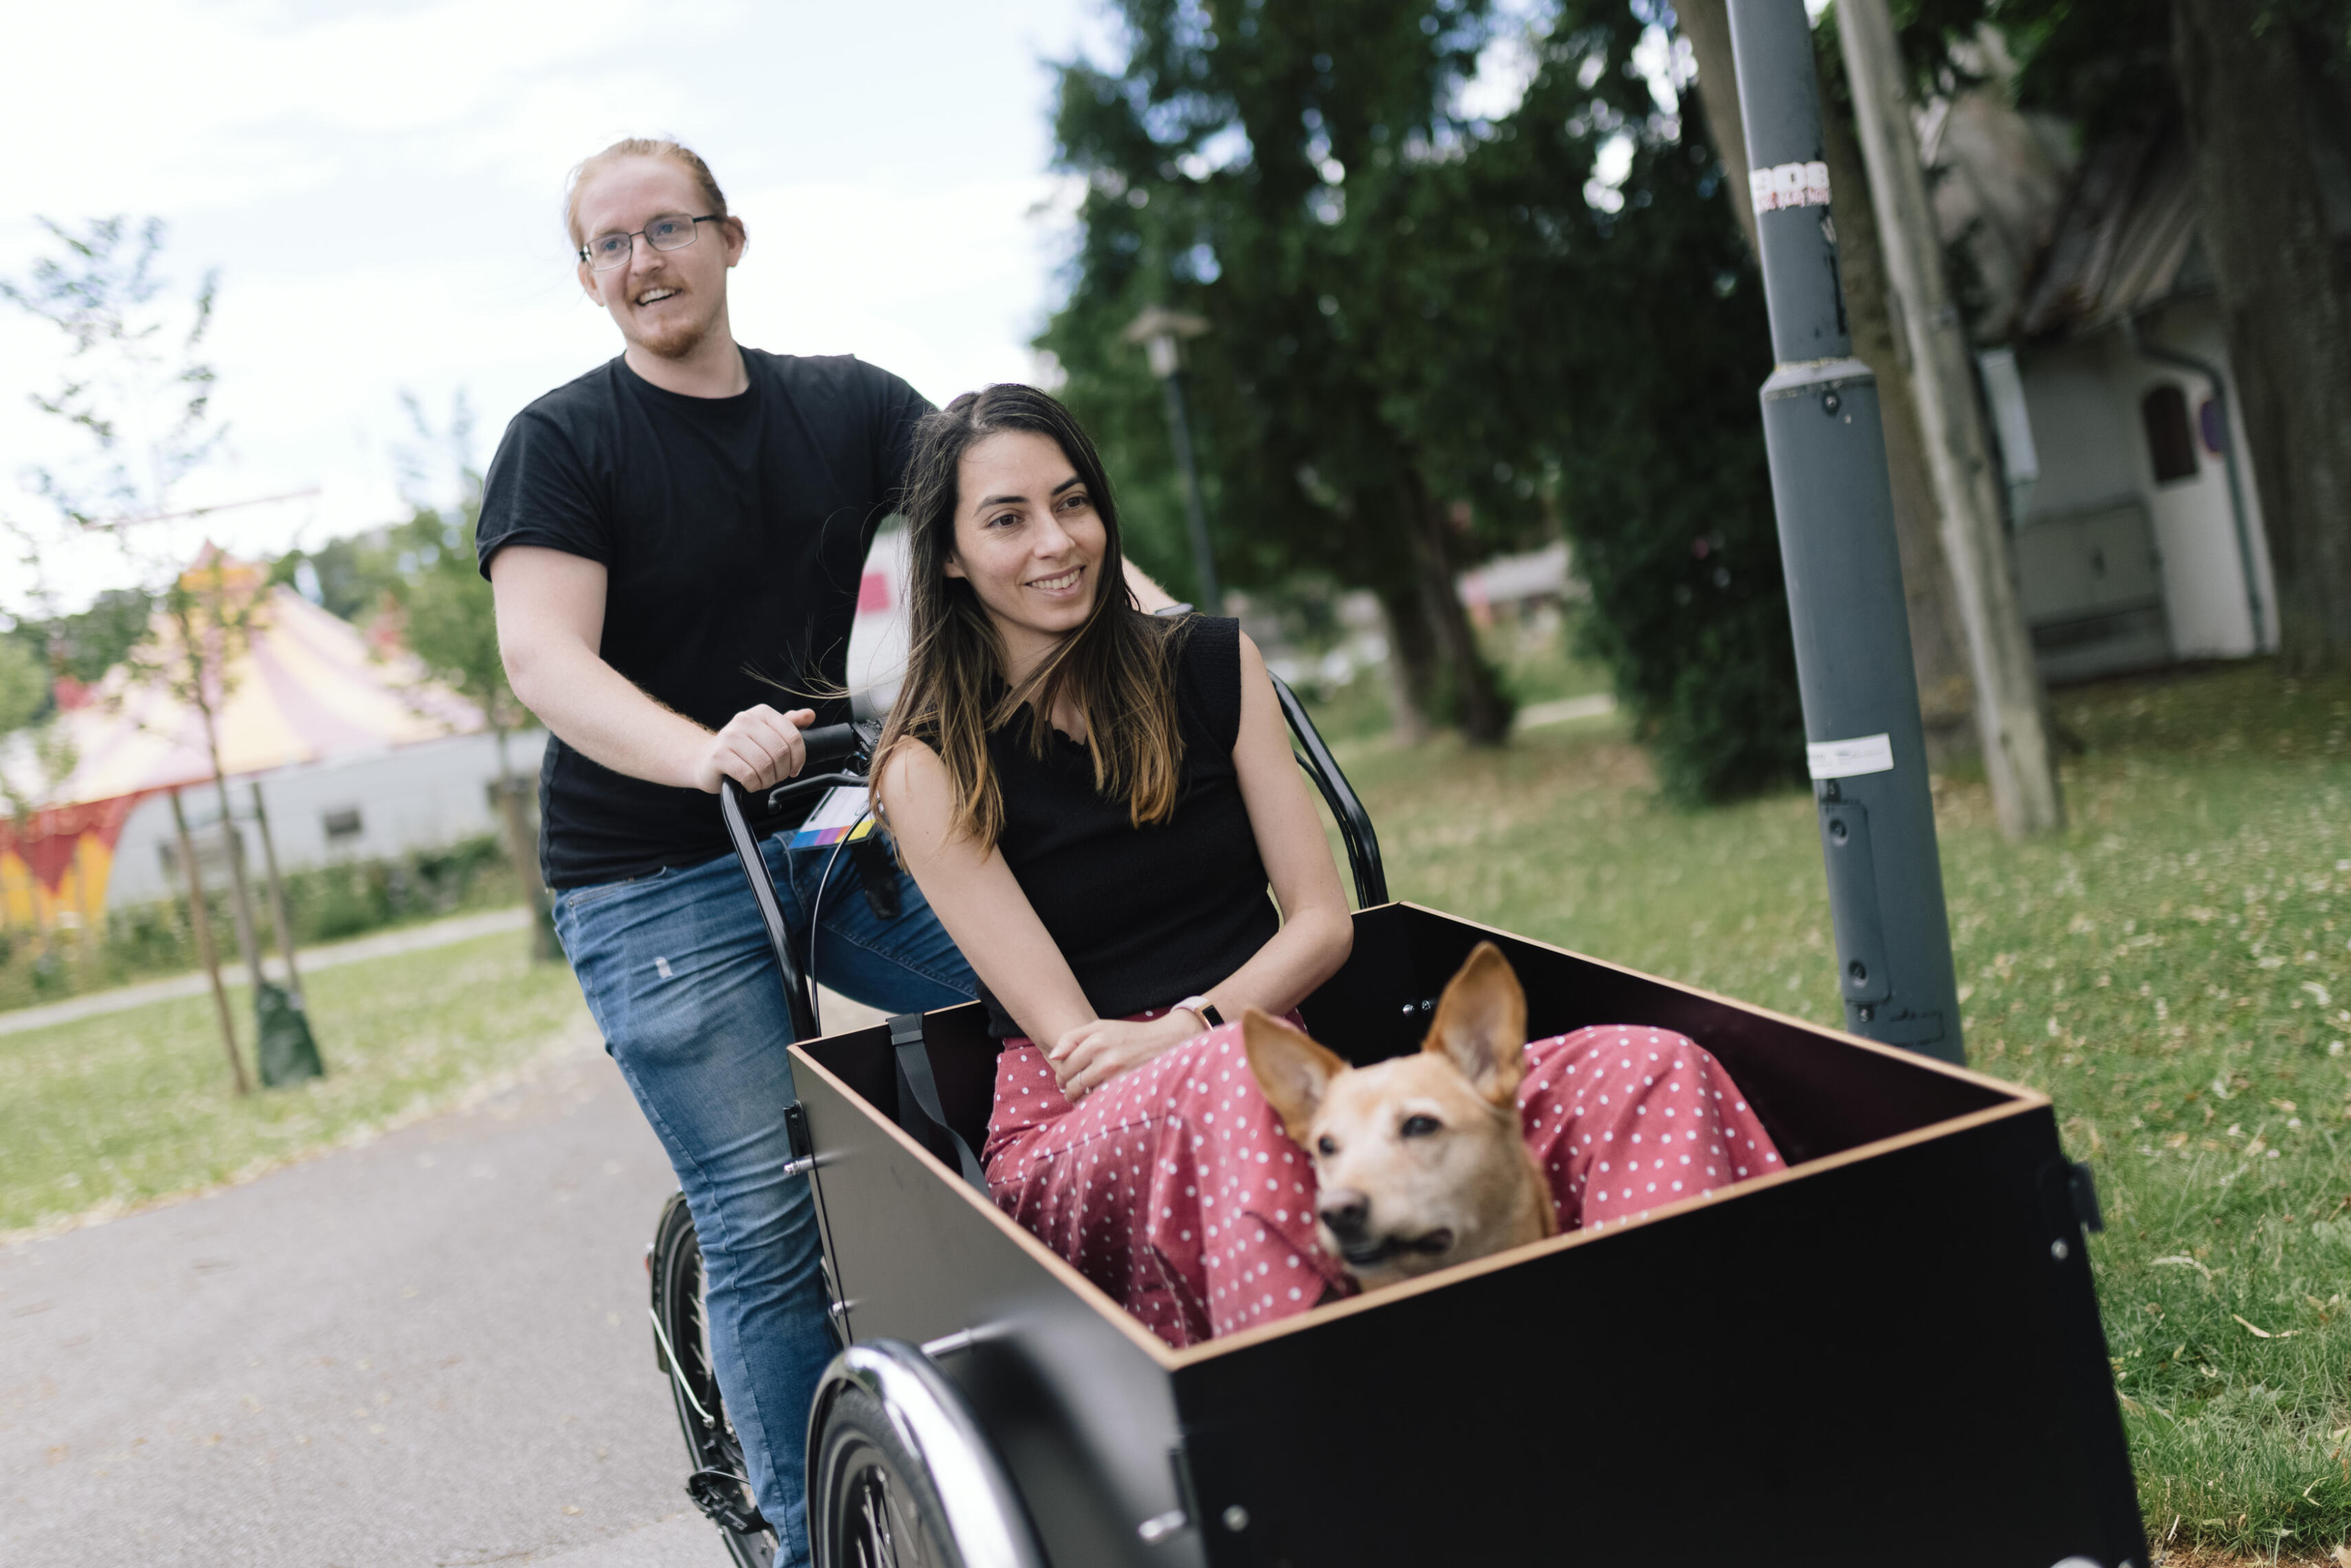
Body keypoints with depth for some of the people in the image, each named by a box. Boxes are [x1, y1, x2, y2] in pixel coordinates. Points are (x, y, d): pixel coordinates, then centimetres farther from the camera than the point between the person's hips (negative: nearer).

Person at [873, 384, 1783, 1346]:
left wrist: (1189, 1027, -10)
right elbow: (1071, 1039, -6)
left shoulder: (1213, 668, 11)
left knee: (1651, 1074, -22)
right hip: (1074, 1138, -3)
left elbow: (1322, 920, 7)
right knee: (1239, 1081, -42)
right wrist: (1214, 1048, -23)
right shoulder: (929, 768, 0)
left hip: (1269, 1069, 4)